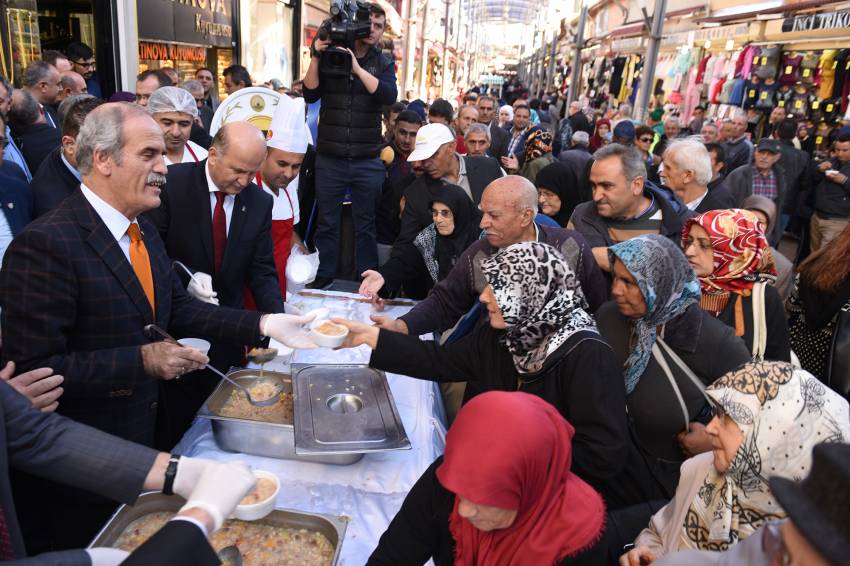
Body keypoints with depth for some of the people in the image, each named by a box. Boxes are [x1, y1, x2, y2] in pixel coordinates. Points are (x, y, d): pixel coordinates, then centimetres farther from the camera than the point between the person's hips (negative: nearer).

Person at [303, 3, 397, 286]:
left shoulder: (383, 63, 7)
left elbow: (389, 95, -12)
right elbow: (310, 95, -4)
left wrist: (357, 67, -18)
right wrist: (315, 58, -14)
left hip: (368, 161, 0)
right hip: (330, 159, 0)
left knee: (366, 225, 7)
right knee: (326, 224, 5)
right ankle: (321, 281, 15)